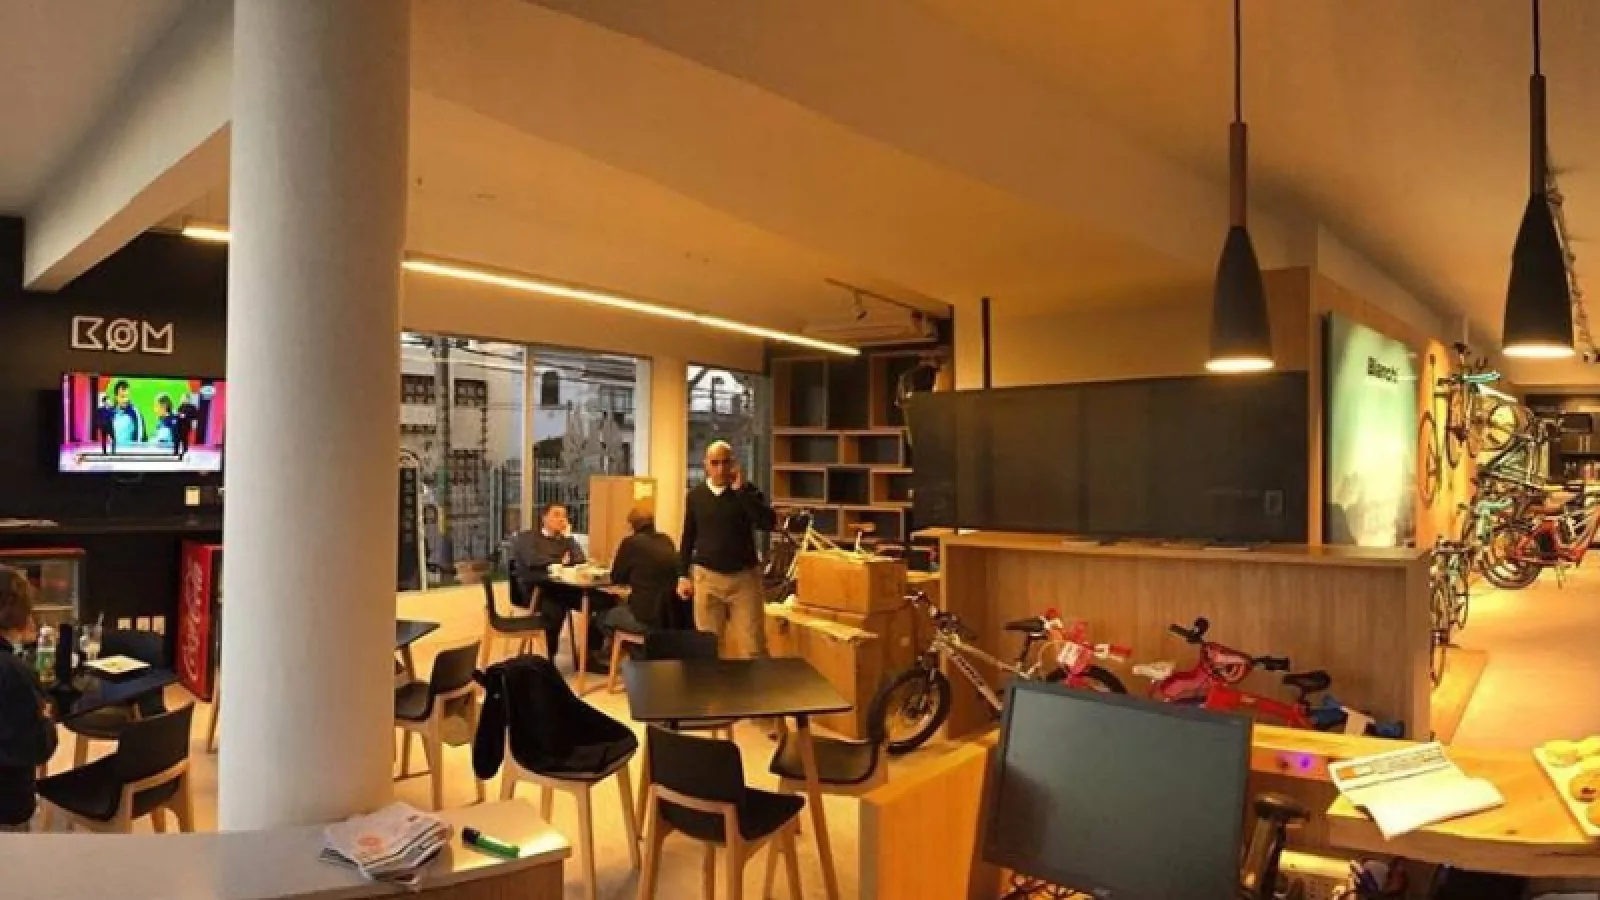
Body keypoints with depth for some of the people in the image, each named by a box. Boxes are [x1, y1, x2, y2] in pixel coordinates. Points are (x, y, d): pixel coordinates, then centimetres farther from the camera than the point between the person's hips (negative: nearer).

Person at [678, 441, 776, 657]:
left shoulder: (747, 491, -1)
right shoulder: (695, 495, 5)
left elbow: (769, 523, -16)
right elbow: (688, 538, 12)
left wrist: (741, 490, -18)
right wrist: (683, 575, 8)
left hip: (744, 576, -2)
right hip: (707, 576, 2)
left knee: (754, 647, -3)